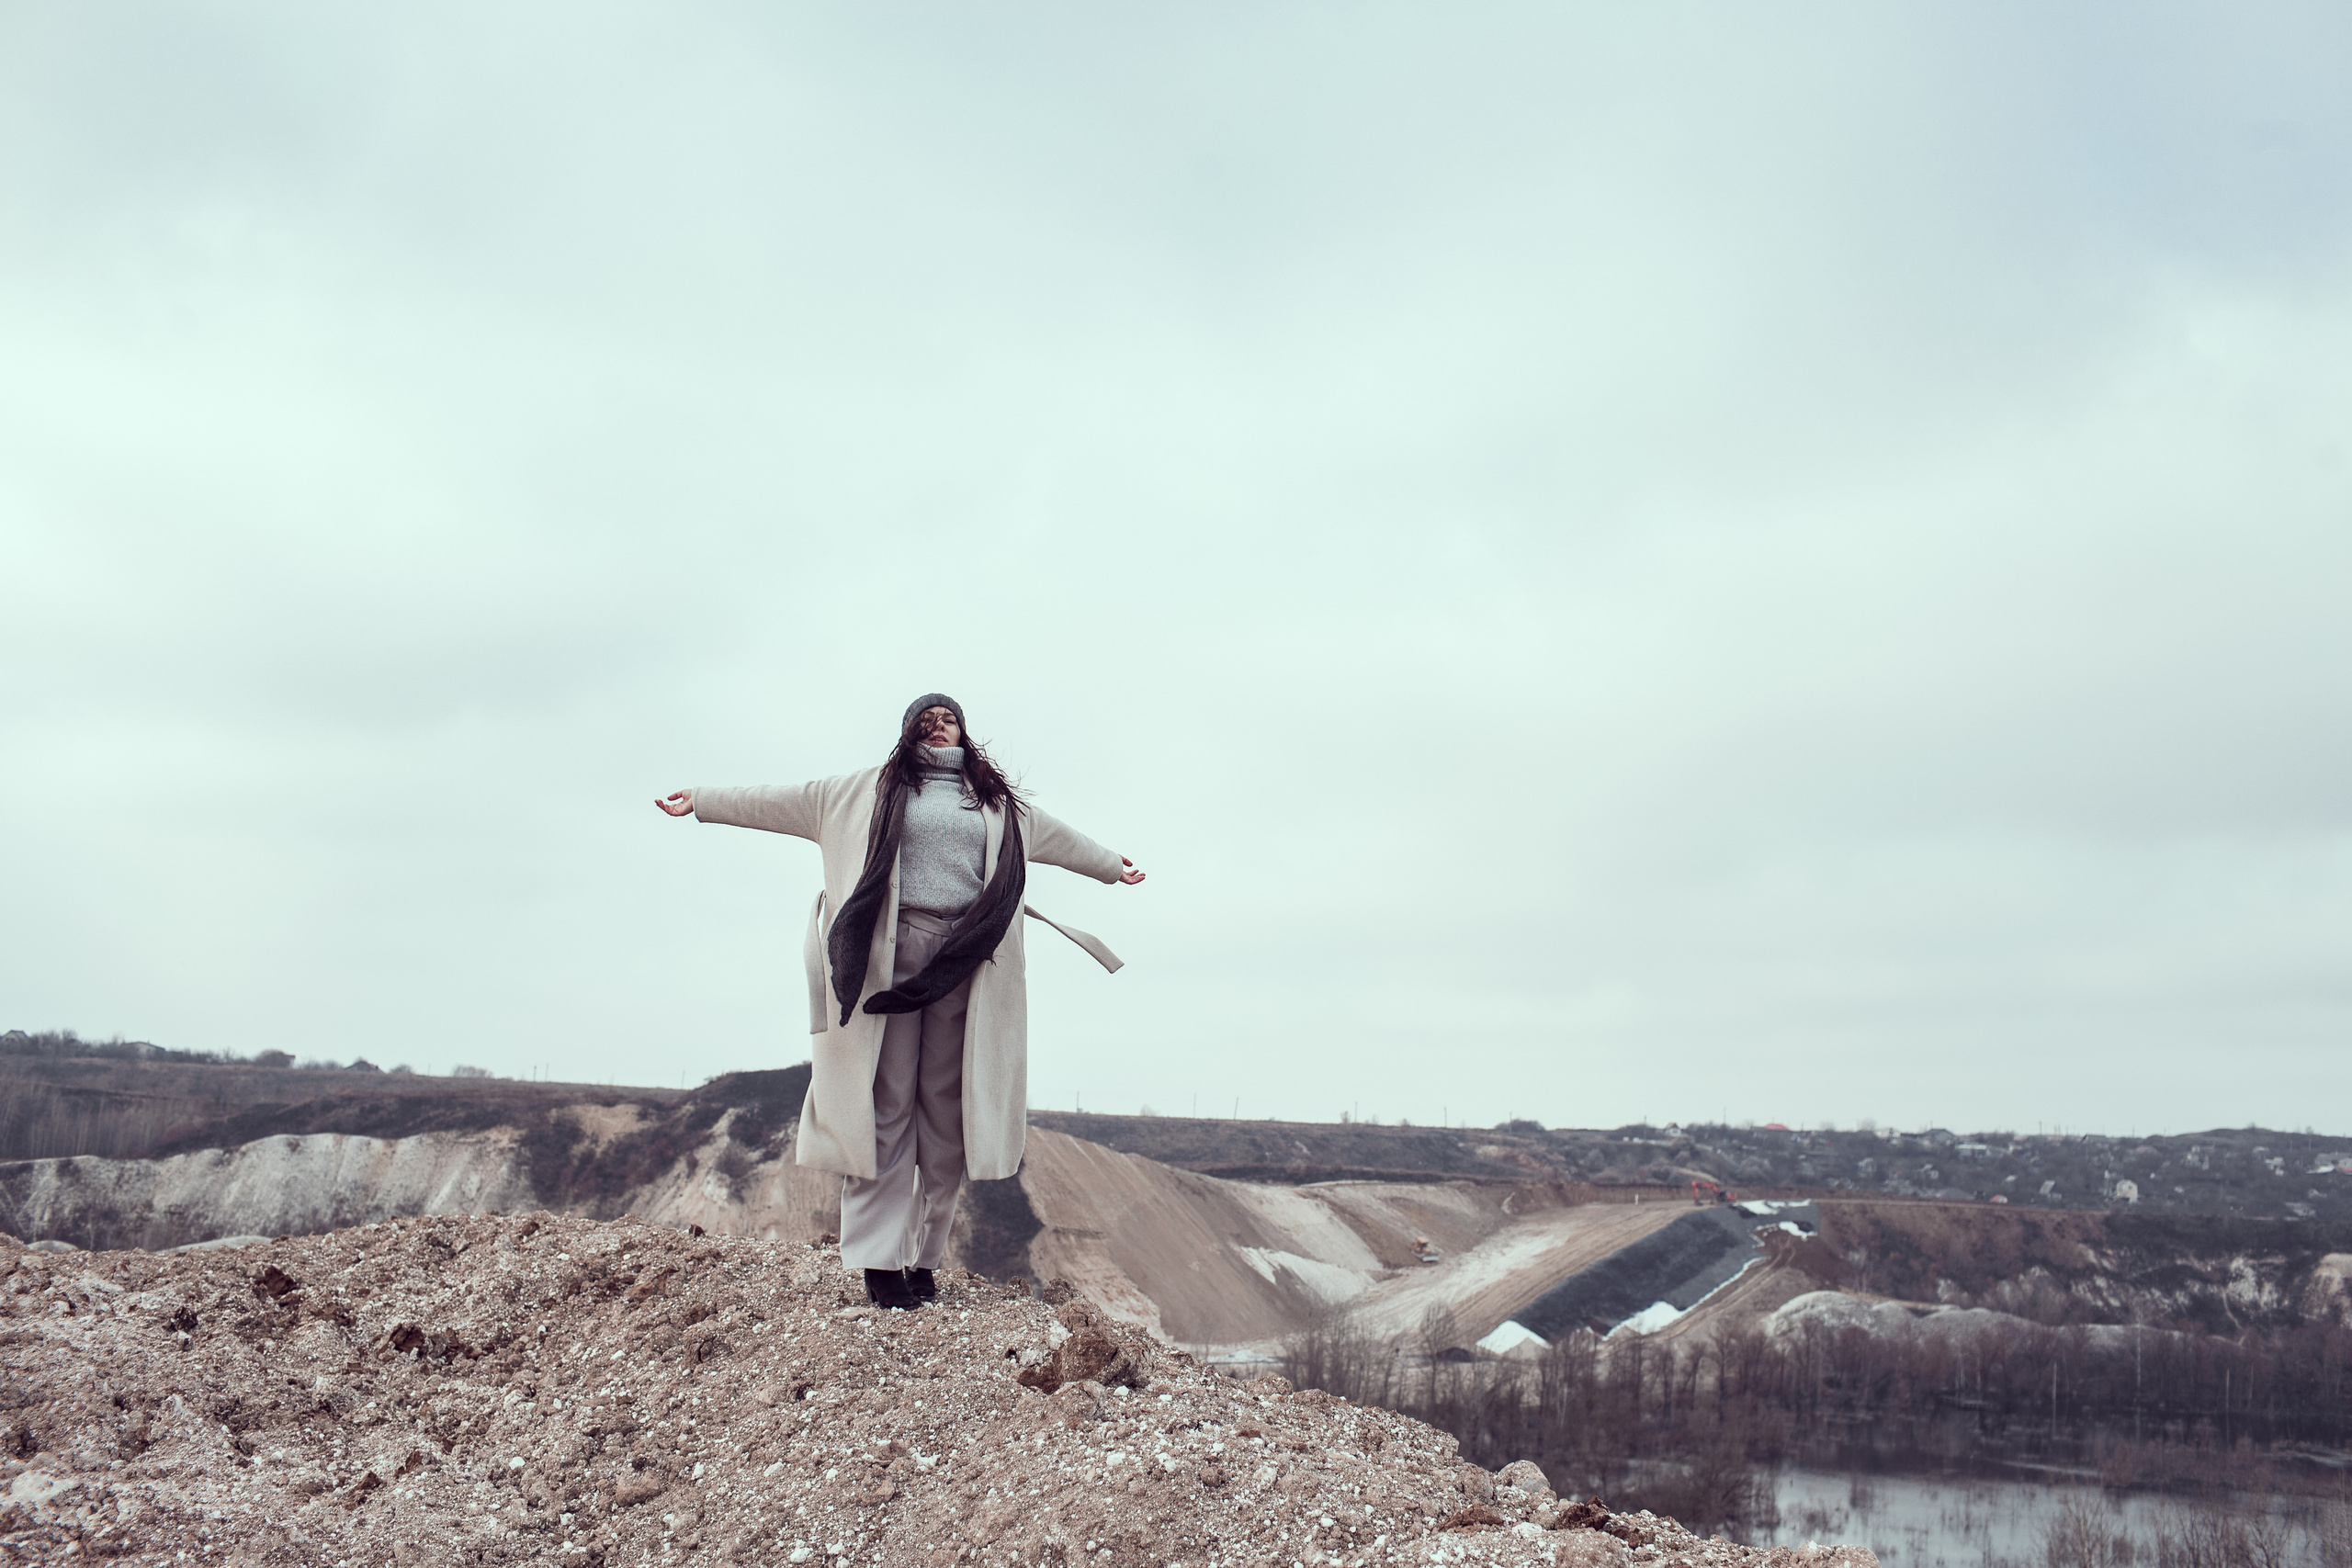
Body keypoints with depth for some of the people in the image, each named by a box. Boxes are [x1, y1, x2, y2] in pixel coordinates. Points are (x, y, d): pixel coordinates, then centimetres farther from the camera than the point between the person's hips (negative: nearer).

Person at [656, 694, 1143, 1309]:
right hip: (889, 953, -2)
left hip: (965, 958, 2)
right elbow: (781, 802, 19)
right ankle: (879, 1258, -6)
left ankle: (925, 1255, 4)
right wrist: (702, 801, 18)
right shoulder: (868, 791, 16)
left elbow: (1059, 839, 37)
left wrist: (1112, 866, 48)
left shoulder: (999, 803, 23)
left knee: (947, 1111, -1)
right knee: (884, 1104, -7)